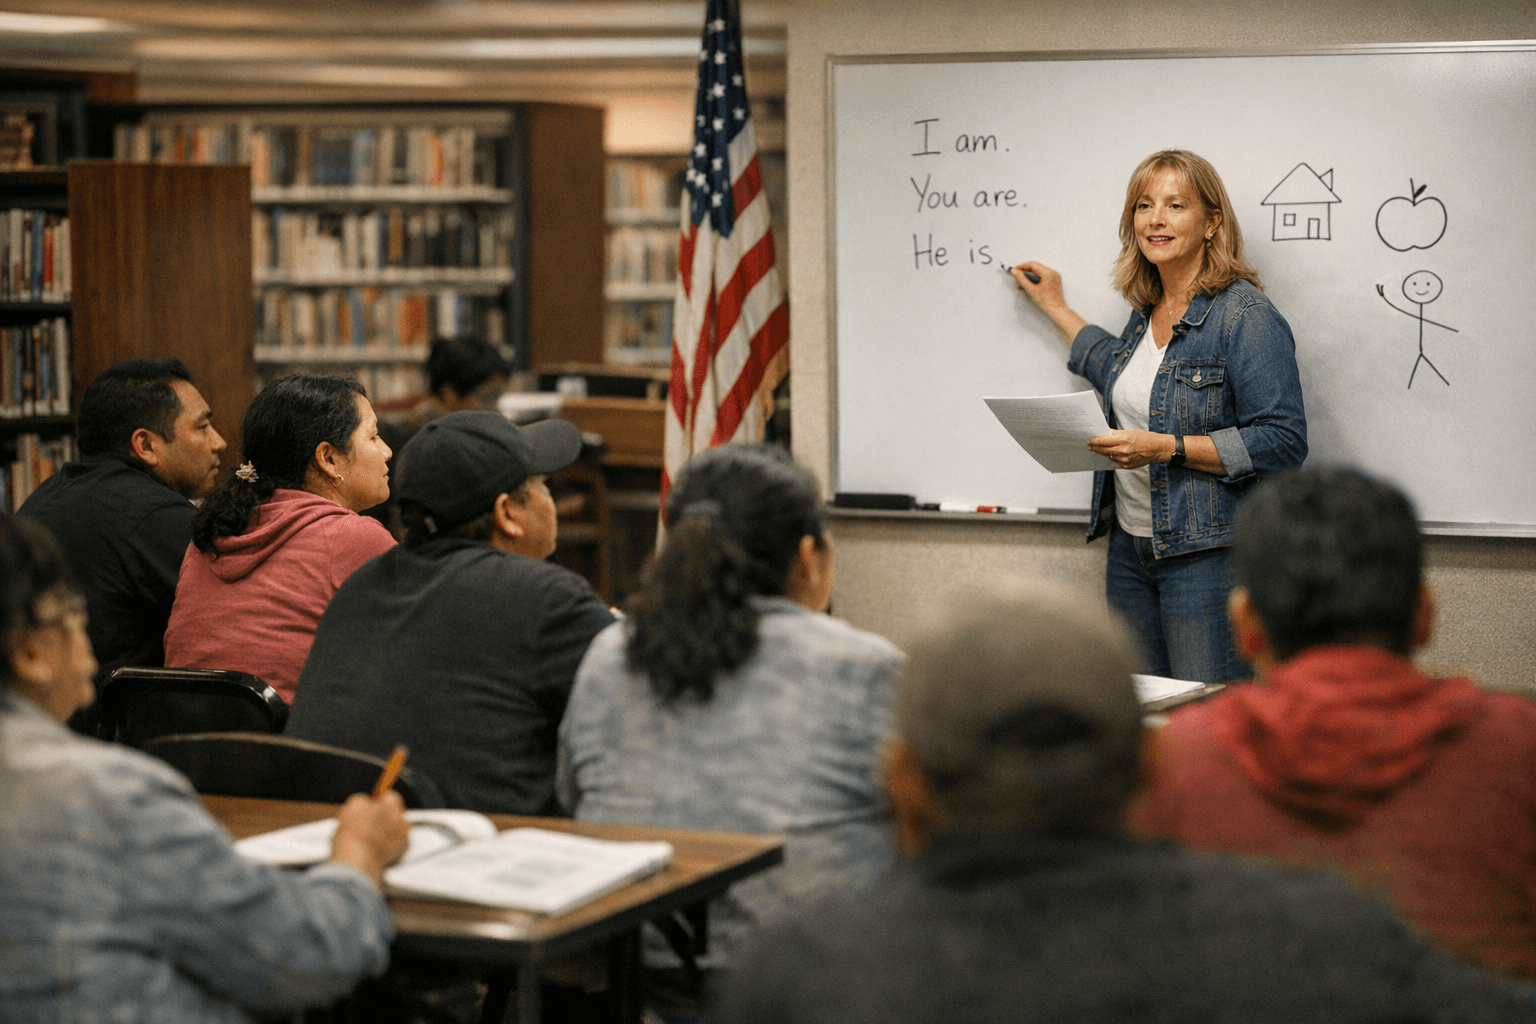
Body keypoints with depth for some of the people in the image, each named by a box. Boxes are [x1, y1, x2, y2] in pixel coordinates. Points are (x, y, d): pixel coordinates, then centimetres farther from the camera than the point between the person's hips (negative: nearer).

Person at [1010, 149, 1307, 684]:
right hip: (1131, 548, 8)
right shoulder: (1148, 311, 12)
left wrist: (1166, 448, -23)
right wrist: (1056, 308, 38)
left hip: (1207, 554, -8)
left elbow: (1282, 441, -19)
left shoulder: (1246, 315, -13)